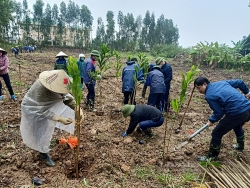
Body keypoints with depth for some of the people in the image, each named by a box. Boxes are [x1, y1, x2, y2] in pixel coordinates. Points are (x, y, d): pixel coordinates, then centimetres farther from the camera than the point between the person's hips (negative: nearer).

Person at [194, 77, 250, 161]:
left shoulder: (209, 96, -9)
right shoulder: (222, 82, 12)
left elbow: (219, 112, -6)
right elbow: (239, 82, 19)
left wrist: (211, 120, 12)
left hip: (237, 114, -9)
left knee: (216, 133, 5)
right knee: (237, 126, 39)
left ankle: (211, 156, 17)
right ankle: (240, 146, 61)